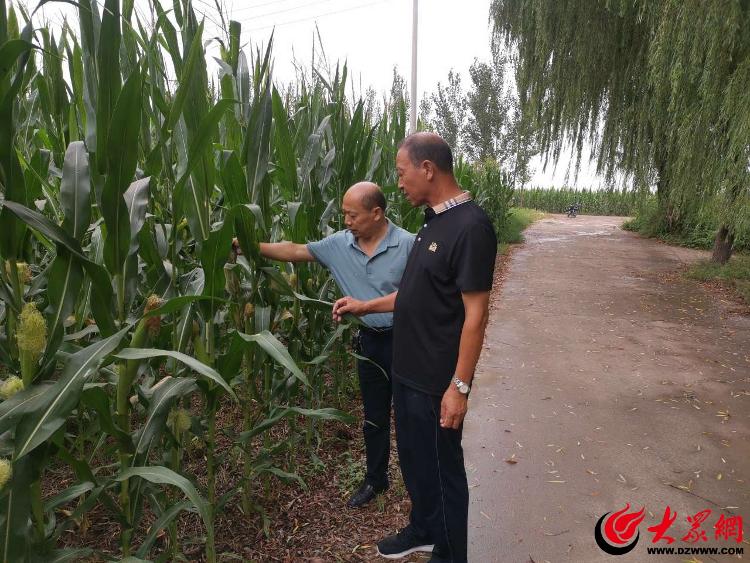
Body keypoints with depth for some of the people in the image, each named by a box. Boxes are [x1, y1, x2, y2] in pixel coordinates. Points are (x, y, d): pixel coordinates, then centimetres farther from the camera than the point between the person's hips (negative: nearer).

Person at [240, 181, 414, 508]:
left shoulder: (408, 244, -16)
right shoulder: (339, 244, -2)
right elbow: (294, 252, 2)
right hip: (370, 341, 5)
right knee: (374, 416, 19)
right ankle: (375, 479, 38)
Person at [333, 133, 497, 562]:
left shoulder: (471, 226, -21)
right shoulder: (435, 220, 7)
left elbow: (475, 314, -21)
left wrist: (459, 386, -20)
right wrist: (365, 306, 15)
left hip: (437, 379, -9)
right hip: (409, 370, 9)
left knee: (442, 466, 11)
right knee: (413, 457, 24)